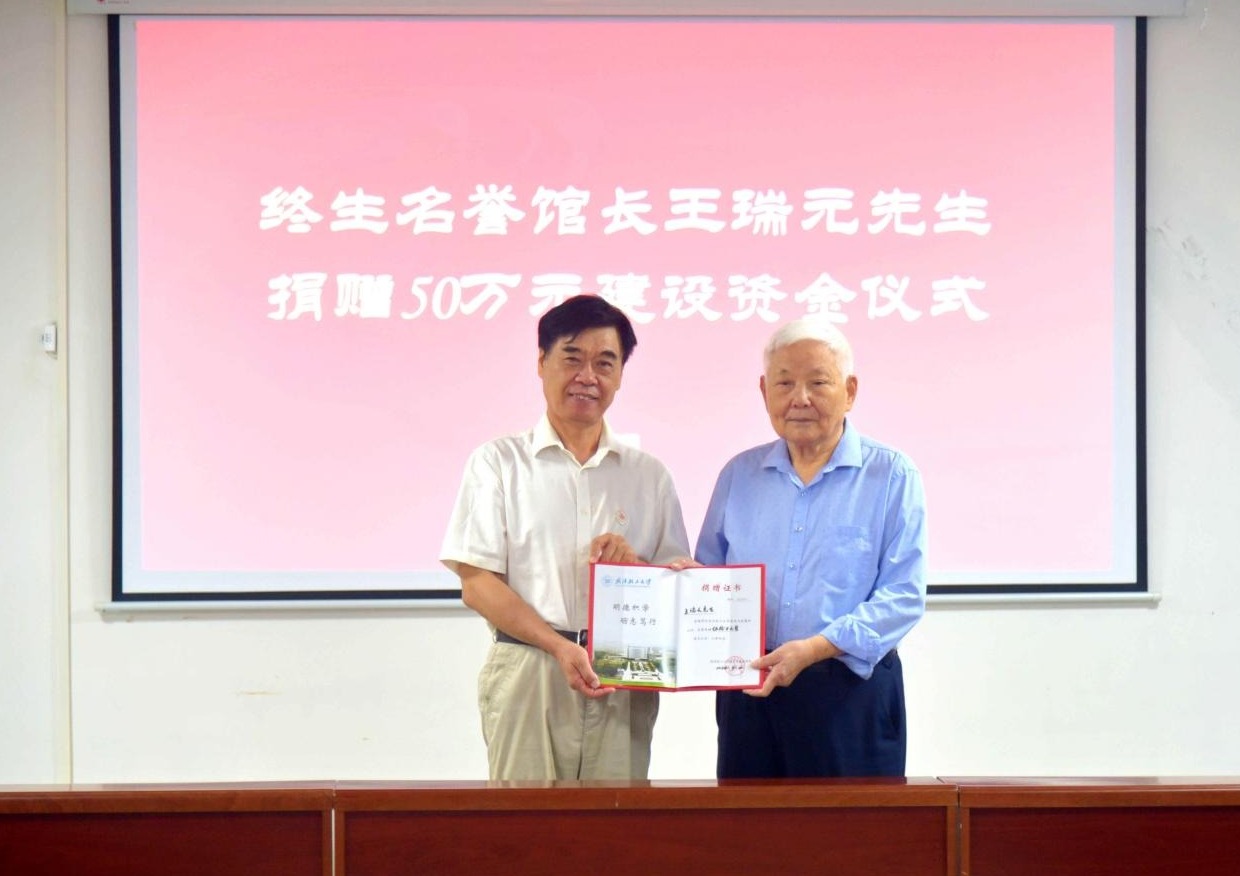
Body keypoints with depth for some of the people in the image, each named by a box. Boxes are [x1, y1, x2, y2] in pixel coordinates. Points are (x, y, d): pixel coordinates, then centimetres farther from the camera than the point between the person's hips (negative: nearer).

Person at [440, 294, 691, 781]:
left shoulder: (649, 476, 16)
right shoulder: (499, 463, 8)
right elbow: (477, 584, 0)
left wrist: (635, 565, -7)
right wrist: (559, 646, -12)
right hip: (527, 675, -2)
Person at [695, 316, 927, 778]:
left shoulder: (892, 476, -1)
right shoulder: (739, 475, 12)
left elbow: (904, 595, -8)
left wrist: (814, 648, -19)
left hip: (851, 692, -3)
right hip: (748, 695, 3)